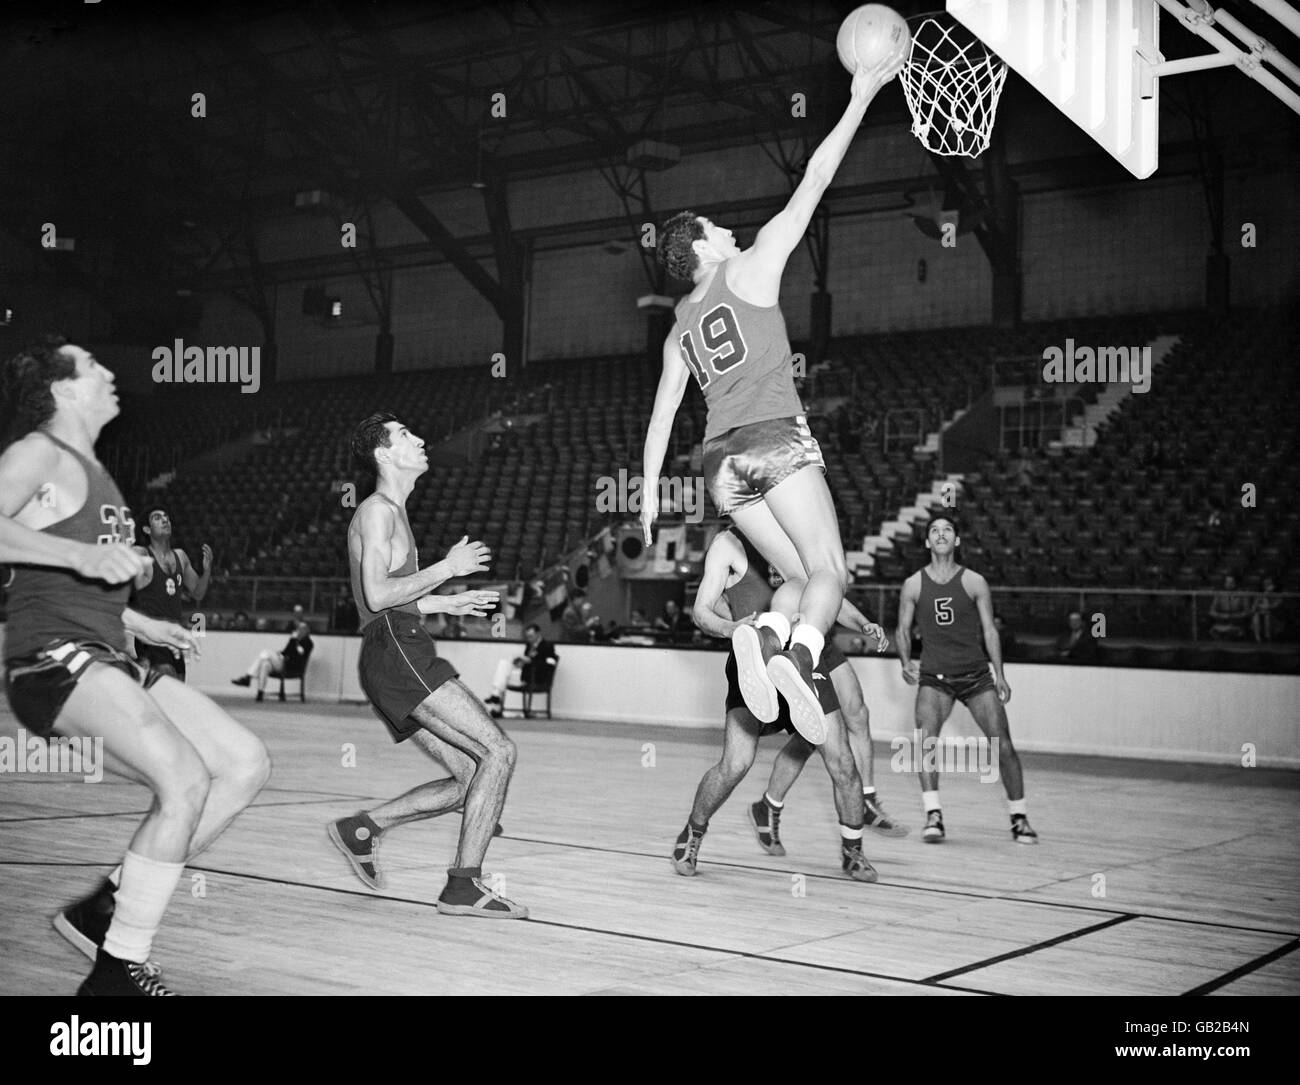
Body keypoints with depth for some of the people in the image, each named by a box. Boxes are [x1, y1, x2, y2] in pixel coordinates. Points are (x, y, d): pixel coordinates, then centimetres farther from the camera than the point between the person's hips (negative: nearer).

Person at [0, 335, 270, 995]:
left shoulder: (89, 470, 24)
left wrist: (139, 624, 35)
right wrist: (79, 553, -35)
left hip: (105, 661, 10)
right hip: (54, 660, -10)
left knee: (246, 765, 1)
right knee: (186, 781, -27)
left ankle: (106, 911, 4)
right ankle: (117, 973, -18)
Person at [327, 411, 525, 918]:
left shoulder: (391, 513, 26)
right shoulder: (378, 510, -5)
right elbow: (378, 595, -17)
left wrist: (446, 603, 28)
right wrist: (448, 567, -11)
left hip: (398, 657, 10)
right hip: (395, 651, -10)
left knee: (470, 778, 7)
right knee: (498, 751, -15)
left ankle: (361, 827, 11)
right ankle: (464, 886, -14)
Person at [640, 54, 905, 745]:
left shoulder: (680, 327, 21)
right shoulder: (750, 268, 6)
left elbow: (662, 412, 19)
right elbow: (813, 184, 4)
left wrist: (649, 488, 23)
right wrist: (859, 100, 9)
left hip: (722, 461, 6)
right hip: (776, 438, -6)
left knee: (800, 575, 8)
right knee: (829, 573, -9)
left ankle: (764, 636, -23)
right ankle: (798, 658, -36)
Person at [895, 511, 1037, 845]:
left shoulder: (974, 582, -1)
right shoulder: (914, 585, 1)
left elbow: (989, 631, 0)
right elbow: (902, 630, 10)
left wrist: (999, 675, -9)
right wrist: (906, 662, -7)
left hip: (976, 675, 0)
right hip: (934, 677, 0)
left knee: (1002, 744, -5)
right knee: (925, 738, -24)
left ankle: (1019, 818, 12)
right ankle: (933, 816, -18)